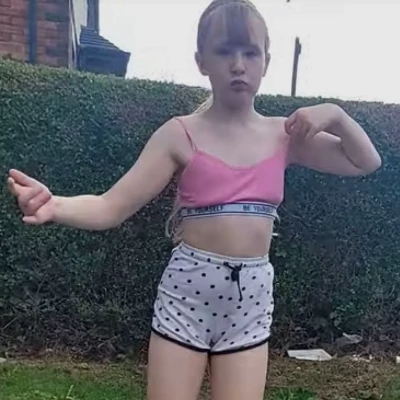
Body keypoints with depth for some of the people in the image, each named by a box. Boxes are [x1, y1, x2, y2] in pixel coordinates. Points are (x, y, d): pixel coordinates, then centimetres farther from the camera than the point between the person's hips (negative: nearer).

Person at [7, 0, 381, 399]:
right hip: (187, 292, -2)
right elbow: (111, 207, -12)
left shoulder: (285, 135, 4)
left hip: (252, 298, 3)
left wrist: (335, 114, -5)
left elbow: (366, 162, 13)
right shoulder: (181, 135, -6)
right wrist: (56, 206, -32)